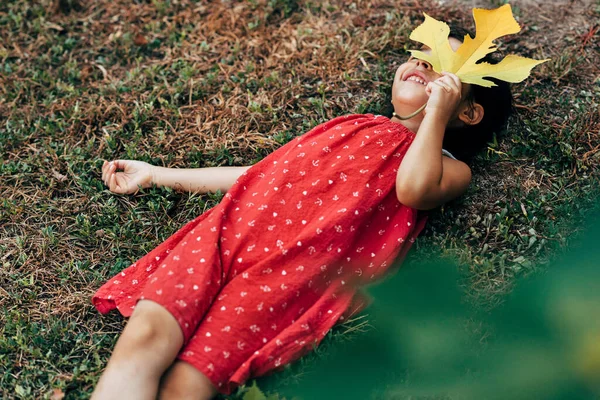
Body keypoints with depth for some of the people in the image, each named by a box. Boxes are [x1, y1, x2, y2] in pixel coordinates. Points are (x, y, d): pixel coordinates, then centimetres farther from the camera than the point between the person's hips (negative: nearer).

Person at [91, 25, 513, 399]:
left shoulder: (449, 167, 19)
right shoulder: (353, 127, 33)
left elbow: (413, 188, -7)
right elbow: (261, 173, 33)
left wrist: (437, 108, 8)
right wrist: (154, 174, 35)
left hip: (305, 264, -4)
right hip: (232, 228, 4)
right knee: (145, 337, -23)